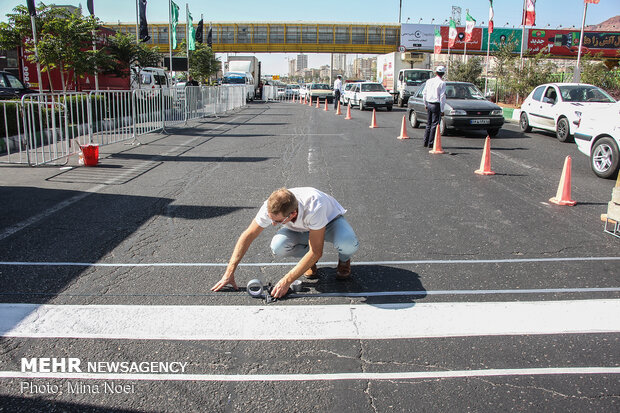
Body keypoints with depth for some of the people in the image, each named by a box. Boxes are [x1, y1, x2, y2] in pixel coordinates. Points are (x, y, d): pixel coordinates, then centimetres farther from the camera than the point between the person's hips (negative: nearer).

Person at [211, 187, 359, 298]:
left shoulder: (314, 207, -44)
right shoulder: (271, 206, -31)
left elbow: (316, 252, -38)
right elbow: (248, 235, -20)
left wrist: (286, 281, -38)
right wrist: (229, 273, -24)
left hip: (331, 220, -3)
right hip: (301, 229, 4)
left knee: (348, 242, -39)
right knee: (278, 246, -30)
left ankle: (344, 260, 0)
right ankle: (309, 261, 3)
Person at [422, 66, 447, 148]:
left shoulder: (429, 81, 7)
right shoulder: (442, 83, -10)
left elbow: (424, 93, 12)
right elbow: (442, 97, -11)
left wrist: (425, 104, 22)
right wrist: (442, 109, -7)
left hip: (429, 104, 6)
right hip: (436, 105, -6)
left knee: (429, 123, 15)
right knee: (435, 124, 0)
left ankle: (425, 142, 16)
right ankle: (431, 143, 0)